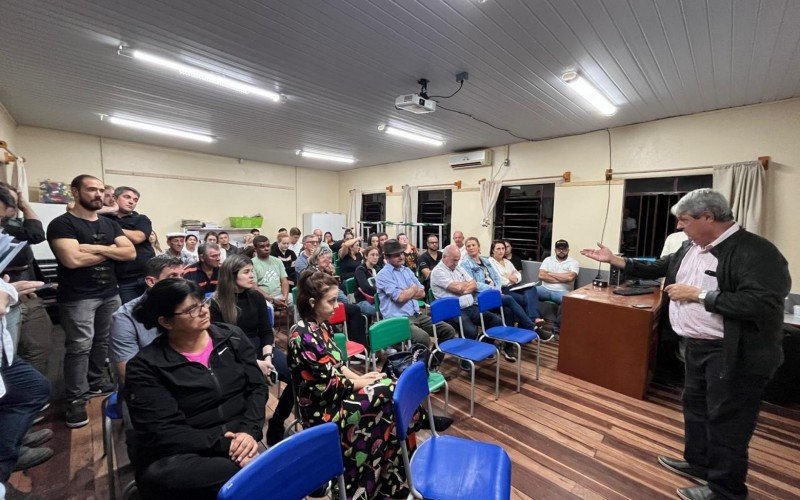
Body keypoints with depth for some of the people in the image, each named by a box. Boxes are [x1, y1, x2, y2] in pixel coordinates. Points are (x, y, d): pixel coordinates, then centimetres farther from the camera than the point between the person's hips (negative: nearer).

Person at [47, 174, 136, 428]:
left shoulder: (110, 224, 12)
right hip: (77, 297, -6)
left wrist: (97, 248, -13)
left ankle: (95, 382, 29)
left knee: (103, 341, 12)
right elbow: (72, 259, -20)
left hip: (110, 293, 6)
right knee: (79, 346, -4)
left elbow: (130, 253, 1)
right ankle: (76, 400, 7)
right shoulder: (62, 224, -7)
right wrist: (110, 250, -7)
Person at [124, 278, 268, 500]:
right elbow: (161, 431, -13)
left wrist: (249, 431, -15)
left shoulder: (232, 337, 2)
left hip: (238, 442, 1)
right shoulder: (146, 367, -6)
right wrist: (223, 444, -20)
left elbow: (257, 387, 2)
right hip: (185, 453, 0)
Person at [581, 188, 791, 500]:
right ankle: (698, 462, 42)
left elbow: (763, 303, -30)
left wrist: (698, 294, -24)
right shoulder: (691, 248, 6)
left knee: (726, 419, 7)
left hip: (733, 353, -9)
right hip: (697, 346, 9)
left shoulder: (755, 251, -20)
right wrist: (613, 260, 8)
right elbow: (657, 269, 15)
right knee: (695, 406, 22)